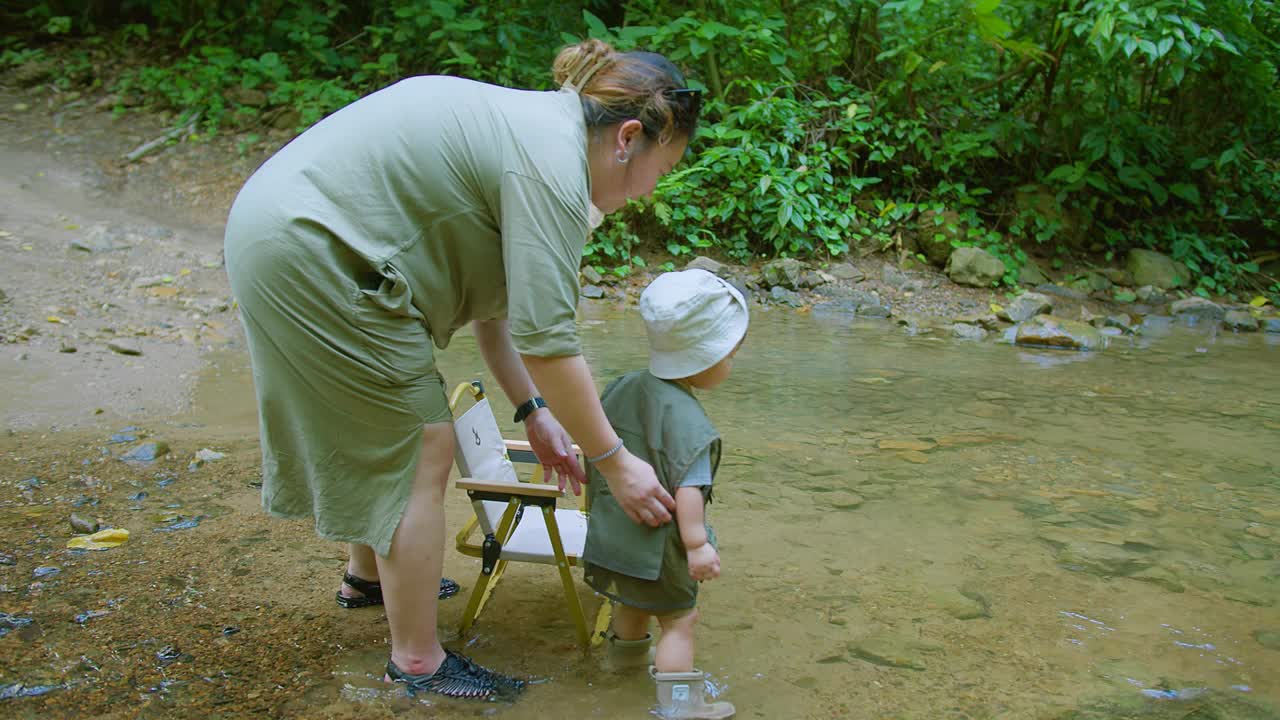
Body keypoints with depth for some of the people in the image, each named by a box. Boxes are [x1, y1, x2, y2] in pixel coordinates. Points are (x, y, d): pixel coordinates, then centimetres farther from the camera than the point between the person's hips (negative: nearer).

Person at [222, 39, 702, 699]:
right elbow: (545, 339, -22)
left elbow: (494, 297, 15)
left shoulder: (532, 125, 12)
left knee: (379, 430, 25)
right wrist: (614, 462, -13)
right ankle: (416, 662, 10)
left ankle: (368, 575, 46)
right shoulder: (552, 162, -19)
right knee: (423, 454, -3)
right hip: (309, 255, -11)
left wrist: (533, 412, 13)